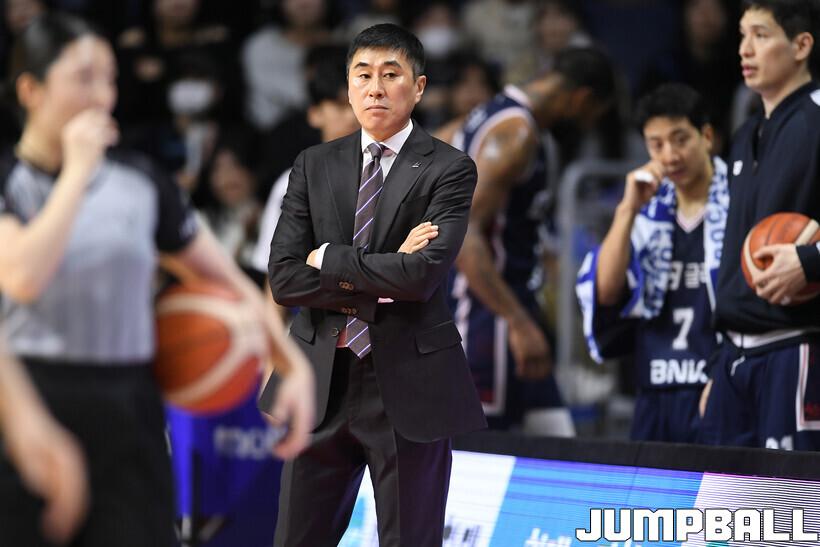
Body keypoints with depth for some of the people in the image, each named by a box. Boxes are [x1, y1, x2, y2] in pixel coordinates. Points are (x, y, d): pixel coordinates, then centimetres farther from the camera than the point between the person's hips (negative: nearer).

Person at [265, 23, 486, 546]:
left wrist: (328, 258, -8)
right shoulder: (315, 166, 8)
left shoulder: (449, 169, -4)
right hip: (324, 384, 4)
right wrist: (379, 285, -12)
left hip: (409, 384, -4)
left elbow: (423, 275, -18)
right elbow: (284, 279, -2)